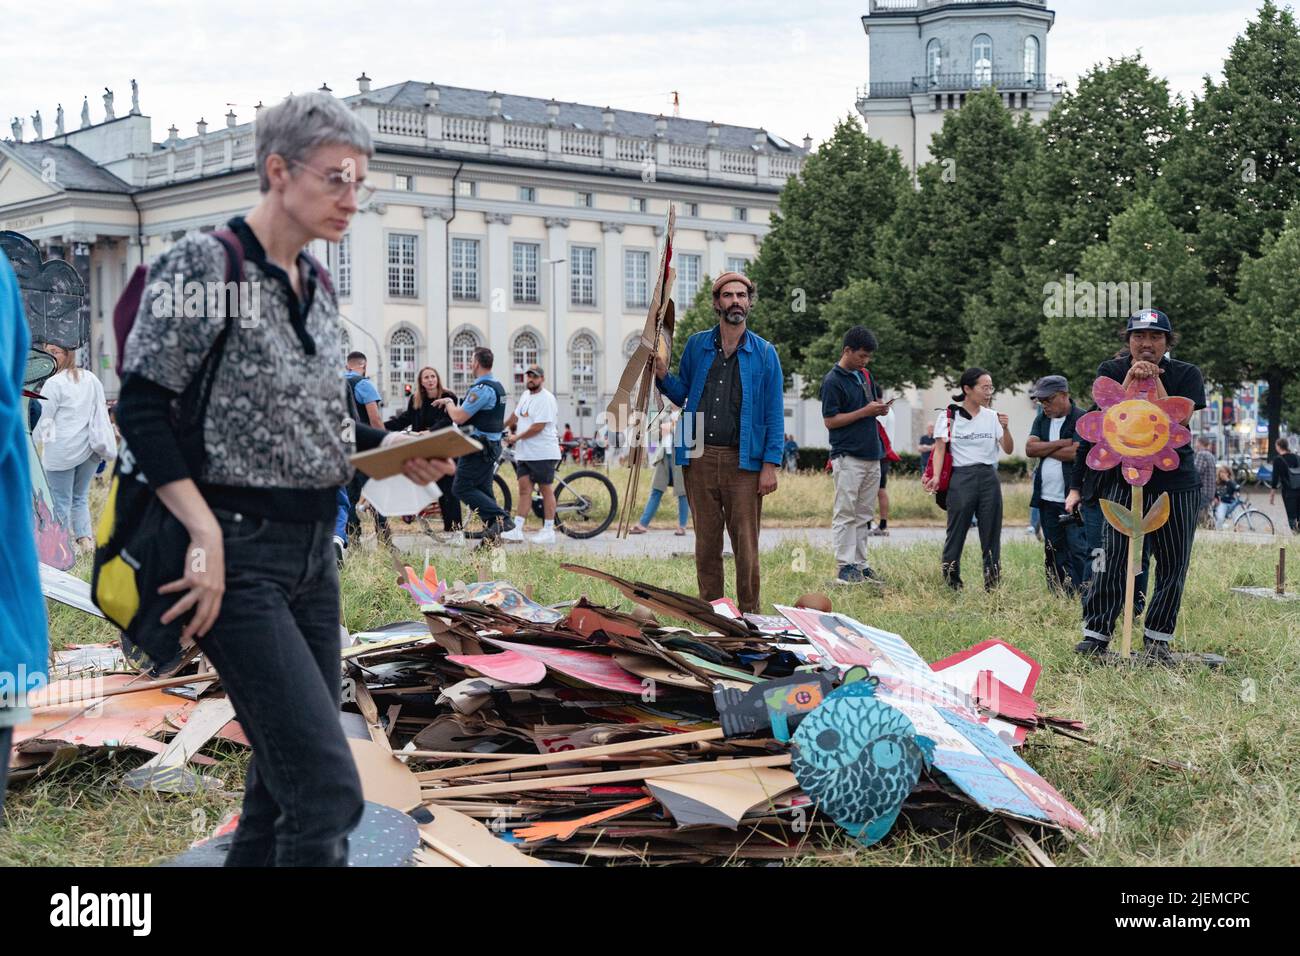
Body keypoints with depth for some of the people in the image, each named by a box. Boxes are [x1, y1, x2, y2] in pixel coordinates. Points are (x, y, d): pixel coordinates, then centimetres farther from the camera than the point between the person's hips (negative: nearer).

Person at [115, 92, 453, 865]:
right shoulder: (204, 264, -10)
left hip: (312, 547, 9)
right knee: (327, 785, -14)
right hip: (238, 550, -8)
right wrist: (208, 535, -20)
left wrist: (387, 449, 3)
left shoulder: (317, 286, 13)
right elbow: (143, 409, -14)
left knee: (290, 774, 12)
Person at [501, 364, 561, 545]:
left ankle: (548, 531, 2)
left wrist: (517, 437, -10)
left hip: (543, 453, -8)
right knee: (524, 490, 4)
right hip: (524, 453, 8)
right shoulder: (526, 396, 16)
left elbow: (538, 427, -18)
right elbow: (515, 415, 32)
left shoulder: (546, 399, -12)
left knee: (546, 490, -1)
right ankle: (517, 530, 1)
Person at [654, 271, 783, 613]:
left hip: (743, 461, -2)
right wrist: (663, 376, -2)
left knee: (746, 543, -4)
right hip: (701, 457, 3)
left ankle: (750, 614, 4)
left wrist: (770, 465, -6)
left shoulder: (764, 353, 3)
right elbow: (682, 396, 19)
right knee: (706, 541, 7)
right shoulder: (696, 346, 10)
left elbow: (774, 414, 2)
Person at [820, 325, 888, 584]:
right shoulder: (833, 381, -9)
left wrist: (880, 408, 2)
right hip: (848, 456, -8)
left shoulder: (865, 376, 15)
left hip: (871, 455, 8)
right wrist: (865, 411, -15)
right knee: (845, 514, -5)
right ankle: (845, 566, -4)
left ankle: (860, 563, 12)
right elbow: (830, 421, -11)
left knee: (864, 515, 8)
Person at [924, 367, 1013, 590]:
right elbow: (940, 448, -4)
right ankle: (951, 583, 5)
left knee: (991, 534, 5)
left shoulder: (992, 416, 8)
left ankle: (992, 584, 11)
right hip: (961, 478, -3)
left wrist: (1005, 429, -13)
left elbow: (1008, 450, 5)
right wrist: (936, 476, -18)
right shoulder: (949, 415, -1)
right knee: (956, 534, -1)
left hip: (989, 477, 4)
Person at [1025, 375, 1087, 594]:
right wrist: (1062, 443, -10)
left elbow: (1077, 452, -20)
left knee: (1078, 550, -9)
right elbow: (1030, 448, 0)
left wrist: (1044, 450, -5)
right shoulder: (1042, 420, 14)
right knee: (1053, 552, 9)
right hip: (1047, 499, 7)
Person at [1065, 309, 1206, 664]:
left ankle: (1156, 640, 13)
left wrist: (1154, 382, -18)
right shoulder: (1111, 371, 3)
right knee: (1113, 557, -11)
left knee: (1172, 564, 3)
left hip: (1176, 483, 1)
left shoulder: (1186, 375, 0)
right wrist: (1131, 379, -20)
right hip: (1123, 479, -1)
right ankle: (1096, 635, -6)